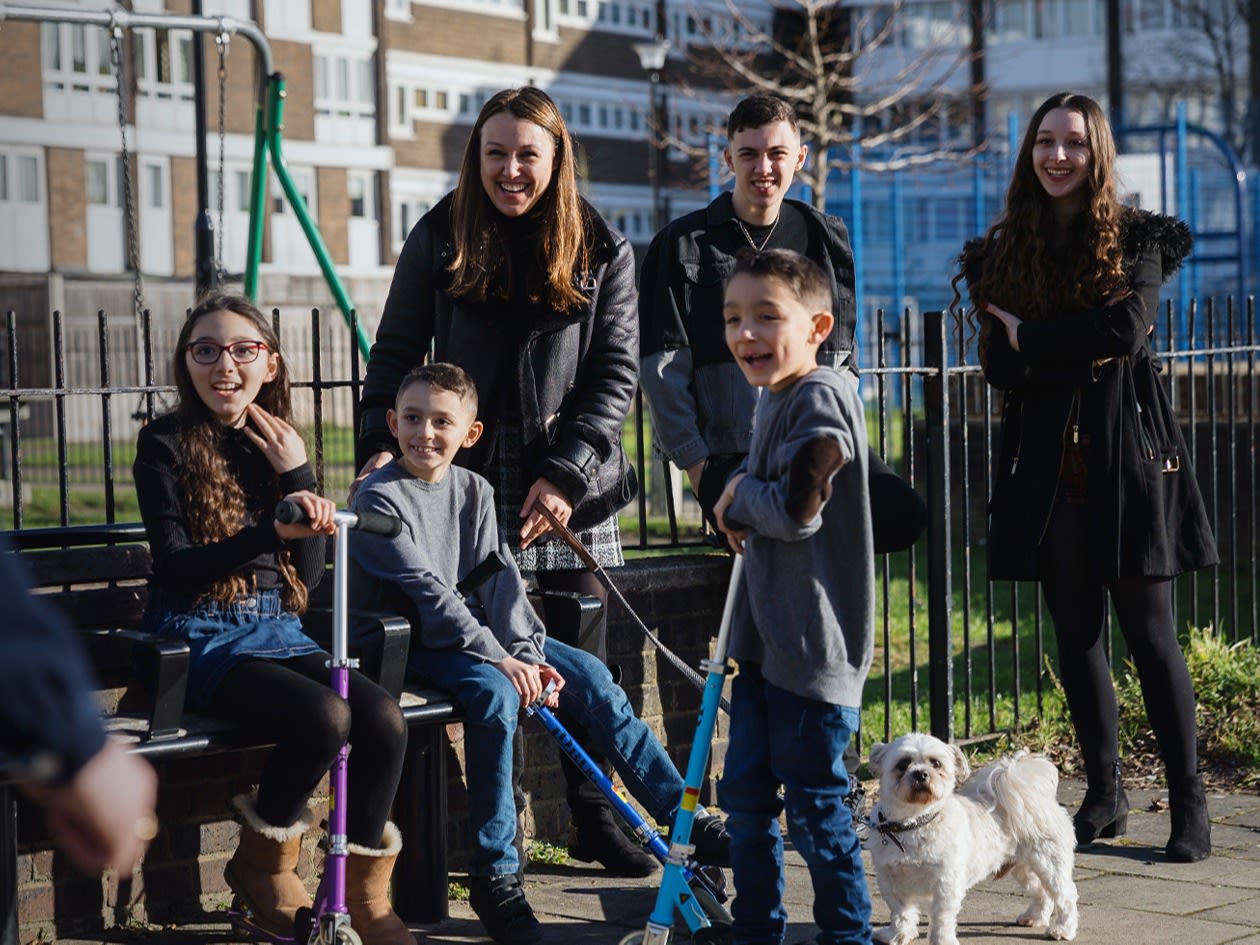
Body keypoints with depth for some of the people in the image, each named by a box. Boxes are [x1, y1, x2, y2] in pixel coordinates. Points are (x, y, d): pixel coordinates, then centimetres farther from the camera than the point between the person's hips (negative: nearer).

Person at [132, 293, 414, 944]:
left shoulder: (277, 445, 13)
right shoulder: (166, 444, -2)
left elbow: (309, 573, 8)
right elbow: (174, 566, -12)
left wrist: (297, 475, -3)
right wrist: (271, 531, -26)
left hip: (277, 630, 5)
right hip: (202, 637, -5)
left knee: (385, 718, -22)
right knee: (325, 716, -30)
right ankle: (262, 865, -4)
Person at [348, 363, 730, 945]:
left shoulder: (473, 490, 9)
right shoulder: (379, 498, -12)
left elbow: (499, 579, 2)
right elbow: (427, 591, -19)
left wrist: (526, 653, -13)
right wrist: (498, 658, -24)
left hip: (477, 631, 7)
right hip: (408, 644, -7)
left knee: (588, 675, -6)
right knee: (493, 692, -33)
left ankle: (686, 821, 1)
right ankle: (494, 877, -25)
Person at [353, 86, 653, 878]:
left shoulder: (601, 249, 2)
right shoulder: (440, 239, 3)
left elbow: (617, 372, 0)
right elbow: (397, 352, 7)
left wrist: (566, 475, -10)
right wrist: (383, 442, -9)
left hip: (574, 486, 1)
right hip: (470, 478, 0)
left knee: (585, 658, 6)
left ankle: (595, 819, 19)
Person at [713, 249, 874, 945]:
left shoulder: (821, 398, -16)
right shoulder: (775, 398, 12)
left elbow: (797, 509, -24)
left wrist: (738, 496, -5)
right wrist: (743, 516, 5)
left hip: (815, 644, -10)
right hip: (766, 638, 10)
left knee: (813, 801, 0)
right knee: (745, 794, 16)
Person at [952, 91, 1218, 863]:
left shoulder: (1138, 240, 2)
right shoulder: (1002, 251, 9)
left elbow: (1128, 329, -15)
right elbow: (998, 365, 0)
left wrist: (1031, 340, -9)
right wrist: (1082, 348, -14)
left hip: (1127, 459, -3)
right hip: (1047, 466, 3)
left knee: (1150, 632, -3)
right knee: (1077, 633, 8)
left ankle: (1189, 799, 4)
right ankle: (1105, 794, 18)